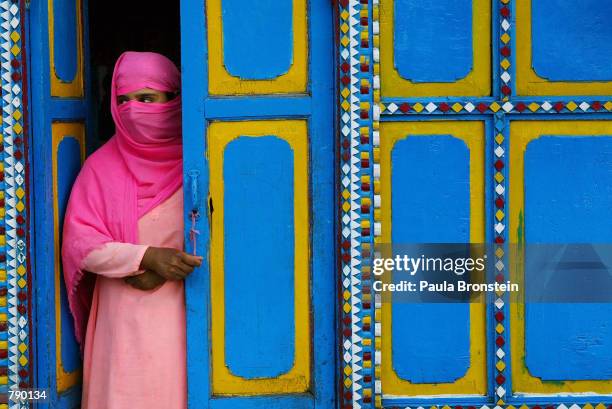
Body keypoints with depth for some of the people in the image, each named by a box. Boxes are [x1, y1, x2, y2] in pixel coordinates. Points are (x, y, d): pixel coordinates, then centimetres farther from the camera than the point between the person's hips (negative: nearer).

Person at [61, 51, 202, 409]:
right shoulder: (102, 166, 4)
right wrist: (145, 256, -16)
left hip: (182, 313, 0)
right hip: (123, 321, 1)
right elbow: (79, 243, -1)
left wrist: (162, 271, -12)